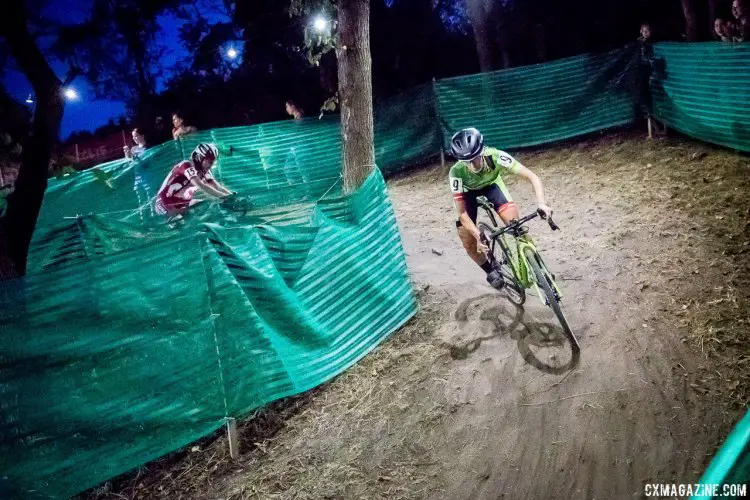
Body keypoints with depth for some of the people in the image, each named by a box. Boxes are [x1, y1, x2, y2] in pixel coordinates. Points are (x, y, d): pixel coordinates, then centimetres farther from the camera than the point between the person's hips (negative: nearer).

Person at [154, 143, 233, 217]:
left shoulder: (204, 171, 4)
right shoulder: (188, 166, -21)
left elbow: (217, 187, -4)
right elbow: (202, 186, -33)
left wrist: (231, 194, -20)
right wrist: (224, 196, -38)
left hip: (181, 203, 8)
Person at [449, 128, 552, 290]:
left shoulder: (495, 156, -39)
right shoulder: (457, 172, -38)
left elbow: (532, 177, -38)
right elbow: (461, 213, -32)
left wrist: (541, 203, -54)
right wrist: (479, 237, -40)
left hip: (491, 183, 0)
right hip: (469, 191, 0)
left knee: (513, 218, -27)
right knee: (469, 241, -9)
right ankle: (491, 271, 19)